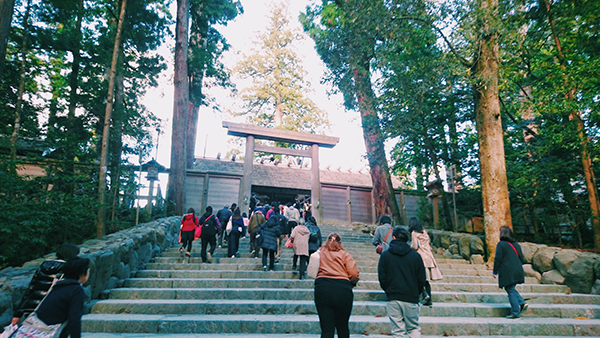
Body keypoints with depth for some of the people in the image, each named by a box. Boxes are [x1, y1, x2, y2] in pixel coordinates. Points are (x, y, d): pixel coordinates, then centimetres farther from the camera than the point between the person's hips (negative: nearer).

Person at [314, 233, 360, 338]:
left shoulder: (320, 253, 14)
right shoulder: (344, 254, 7)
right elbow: (354, 274, -2)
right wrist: (351, 283, 18)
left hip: (322, 289, 1)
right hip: (343, 290, -1)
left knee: (326, 328, 4)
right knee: (343, 327, 17)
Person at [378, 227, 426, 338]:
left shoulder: (385, 255, -1)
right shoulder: (415, 255, 1)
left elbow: (382, 278, -1)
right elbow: (421, 279, 3)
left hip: (393, 299, -1)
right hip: (411, 299, 1)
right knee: (414, 328, 15)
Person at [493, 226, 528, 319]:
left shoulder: (501, 244, -10)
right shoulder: (516, 244, 11)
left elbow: (498, 259, -12)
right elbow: (521, 258, 15)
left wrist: (495, 272, -4)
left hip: (507, 272, -7)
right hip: (517, 271, 7)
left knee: (510, 291, 0)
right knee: (511, 289, 23)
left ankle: (516, 313, 2)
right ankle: (522, 303, 8)